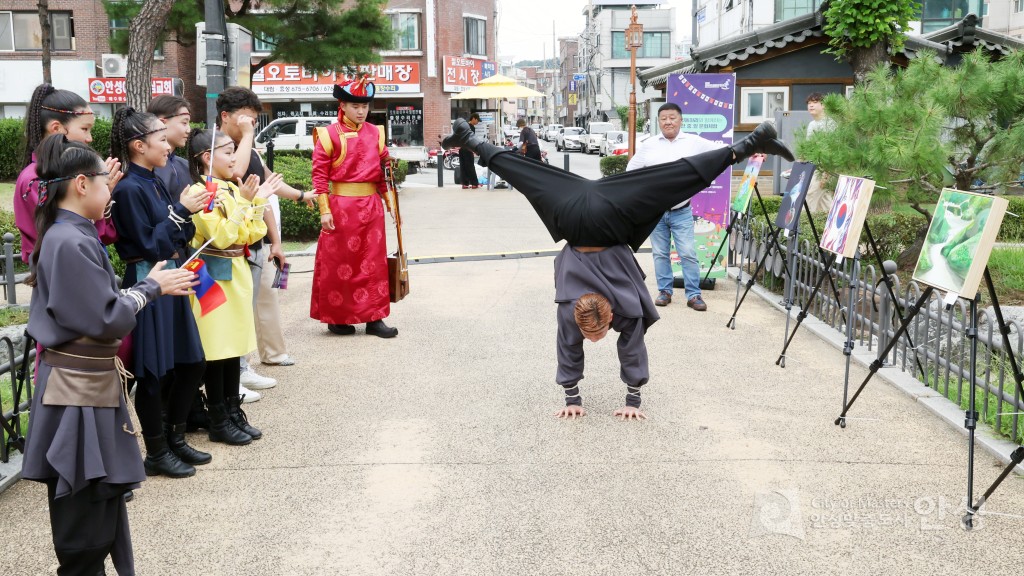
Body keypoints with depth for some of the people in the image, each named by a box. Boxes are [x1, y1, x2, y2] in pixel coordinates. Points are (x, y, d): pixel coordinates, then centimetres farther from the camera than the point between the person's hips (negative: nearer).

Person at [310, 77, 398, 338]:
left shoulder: (375, 133, 9)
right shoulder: (329, 135, -5)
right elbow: (320, 174, -7)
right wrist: (325, 211, -12)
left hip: (371, 205, 4)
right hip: (341, 205, -4)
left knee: (373, 262, 6)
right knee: (339, 263, 4)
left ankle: (374, 318, 13)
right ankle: (336, 318, 15)